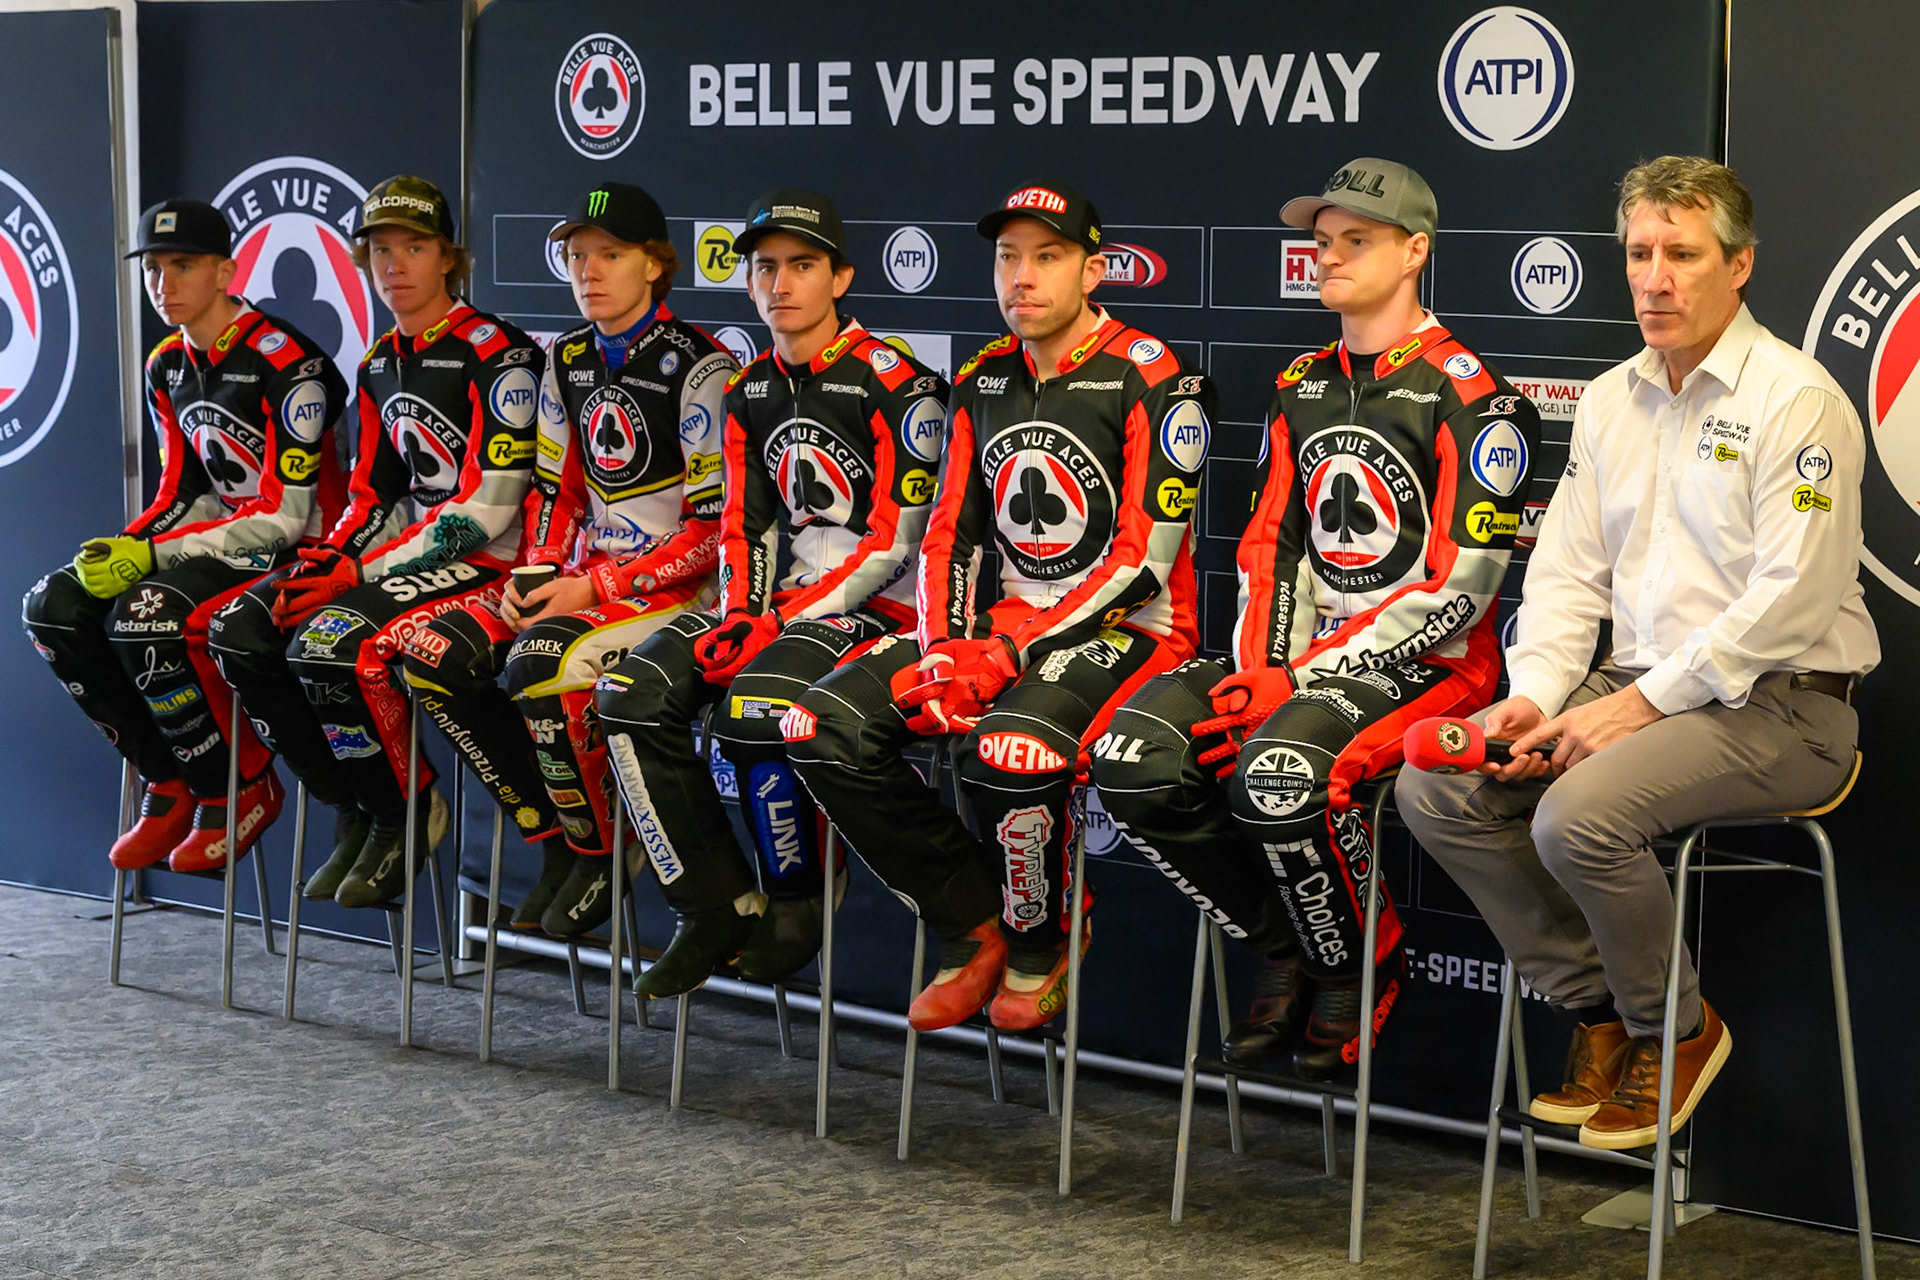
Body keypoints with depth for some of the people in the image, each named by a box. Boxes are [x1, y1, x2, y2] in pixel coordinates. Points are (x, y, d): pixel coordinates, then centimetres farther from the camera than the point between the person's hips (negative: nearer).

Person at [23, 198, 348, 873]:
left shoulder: (283, 362, -18)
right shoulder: (168, 367, 10)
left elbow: (286, 516, -21)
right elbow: (184, 494, 13)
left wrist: (152, 554, -22)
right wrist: (121, 549, -9)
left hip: (299, 549, -9)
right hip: (228, 536, 9)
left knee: (144, 617, -30)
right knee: (55, 605, -7)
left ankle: (243, 791, -10)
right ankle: (169, 786, 1)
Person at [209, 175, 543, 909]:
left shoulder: (496, 354, -11)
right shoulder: (379, 366, 15)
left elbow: (488, 506, -18)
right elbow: (373, 493, 18)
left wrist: (366, 572, -18)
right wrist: (328, 561, -4)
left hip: (484, 560, -8)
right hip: (402, 551, 8)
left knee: (330, 645, -29)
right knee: (238, 631, -7)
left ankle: (408, 812, -6)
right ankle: (354, 813, 4)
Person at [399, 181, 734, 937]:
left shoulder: (695, 366, -12)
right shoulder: (570, 361, 11)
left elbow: (719, 524, -15)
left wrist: (600, 588, -17)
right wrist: (535, 576, -1)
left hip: (677, 584, -8)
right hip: (584, 575, 8)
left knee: (542, 664, -33)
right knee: (435, 655, -11)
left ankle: (603, 854, -9)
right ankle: (556, 842, 0)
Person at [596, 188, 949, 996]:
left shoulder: (896, 385, -9)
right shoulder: (748, 393, 15)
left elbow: (897, 541, -13)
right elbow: (744, 526, 16)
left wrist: (786, 622, -16)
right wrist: (737, 617, -4)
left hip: (872, 605, -7)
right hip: (777, 599, 7)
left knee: (754, 710, -32)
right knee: (634, 696, -13)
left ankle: (793, 910, -8)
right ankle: (716, 910, -8)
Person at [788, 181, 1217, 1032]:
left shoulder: (1151, 380, -9)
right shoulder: (983, 382, 13)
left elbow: (1145, 556, -15)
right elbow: (950, 531, 14)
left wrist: (1011, 651, -19)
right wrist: (942, 647, -6)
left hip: (1122, 631, -7)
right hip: (1006, 627, 7)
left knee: (1011, 752, -37)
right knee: (823, 729, -11)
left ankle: (1039, 950, -7)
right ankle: (973, 930, -1)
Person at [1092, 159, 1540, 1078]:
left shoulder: (1466, 394, -8)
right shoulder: (1302, 387, 16)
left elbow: (1460, 588, -14)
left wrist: (1307, 679, -16)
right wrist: (1258, 669, -4)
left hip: (1426, 663, -7)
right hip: (1300, 660, 7)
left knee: (1282, 773, -35)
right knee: (1132, 753, -16)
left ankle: (1362, 968, -6)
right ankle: (1282, 955, 2)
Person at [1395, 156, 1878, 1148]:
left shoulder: (1796, 400, -10)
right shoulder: (1611, 399, 14)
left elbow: (1792, 599, -18)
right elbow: (1567, 571, 13)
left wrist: (1639, 704, -19)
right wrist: (1537, 695, -5)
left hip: (1777, 704, -8)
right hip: (1638, 687, 8)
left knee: (1580, 816, -31)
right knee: (1434, 787, -7)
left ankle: (1676, 1027, -3)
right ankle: (1598, 1007, 4)